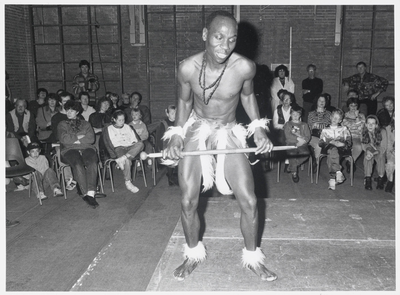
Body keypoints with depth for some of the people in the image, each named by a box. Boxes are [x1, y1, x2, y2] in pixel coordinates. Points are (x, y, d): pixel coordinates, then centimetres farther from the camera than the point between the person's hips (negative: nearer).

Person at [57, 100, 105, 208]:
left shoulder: (85, 124, 24)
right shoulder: (62, 124, 22)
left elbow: (91, 139, 5)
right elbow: (63, 139, 1)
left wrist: (73, 140, -1)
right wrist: (80, 136, 3)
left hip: (86, 148, 1)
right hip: (69, 150, -1)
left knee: (92, 162, -34)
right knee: (78, 164, -35)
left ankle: (90, 193, -42)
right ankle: (87, 193, -37)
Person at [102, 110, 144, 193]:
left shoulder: (128, 127, 27)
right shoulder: (108, 129, 14)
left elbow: (136, 139, 16)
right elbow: (108, 144, 1)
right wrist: (115, 156, -16)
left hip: (130, 148, 4)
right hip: (118, 149, -3)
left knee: (140, 144, -31)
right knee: (127, 161, -37)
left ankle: (122, 159, -39)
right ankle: (128, 183, -33)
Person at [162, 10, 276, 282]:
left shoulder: (244, 67, -20)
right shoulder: (188, 68, -18)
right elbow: (184, 101, 1)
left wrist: (259, 129, -7)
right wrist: (176, 136, -10)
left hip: (229, 134, 0)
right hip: (195, 131, 1)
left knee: (249, 201, -4)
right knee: (188, 202, -1)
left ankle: (252, 257, 22)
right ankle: (194, 254, 26)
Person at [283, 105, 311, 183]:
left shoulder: (304, 125, 22)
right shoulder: (288, 124, 17)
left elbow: (308, 136, 9)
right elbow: (287, 136, 0)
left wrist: (303, 141, -12)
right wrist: (298, 139, -11)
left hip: (302, 144, 2)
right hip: (291, 144, -2)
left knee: (306, 153, -31)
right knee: (292, 153, -34)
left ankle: (291, 166, -14)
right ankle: (294, 172, -16)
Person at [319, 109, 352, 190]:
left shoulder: (344, 129, 22)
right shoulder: (325, 130, 22)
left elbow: (349, 142, 11)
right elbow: (321, 143, 9)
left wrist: (342, 144, -11)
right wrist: (330, 142, -8)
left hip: (341, 149, -1)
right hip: (328, 148, 1)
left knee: (332, 152, -36)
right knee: (332, 150, -37)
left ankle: (332, 179, -45)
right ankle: (338, 172, -49)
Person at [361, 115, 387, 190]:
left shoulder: (382, 132, -21)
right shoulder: (364, 132, -12)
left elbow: (383, 147, -20)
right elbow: (363, 145, -6)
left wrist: (374, 153, -36)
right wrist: (368, 151, -30)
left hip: (380, 151, -2)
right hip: (369, 151, 2)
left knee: (381, 157, -34)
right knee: (367, 157, -32)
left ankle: (381, 178, -18)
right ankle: (367, 179, -24)